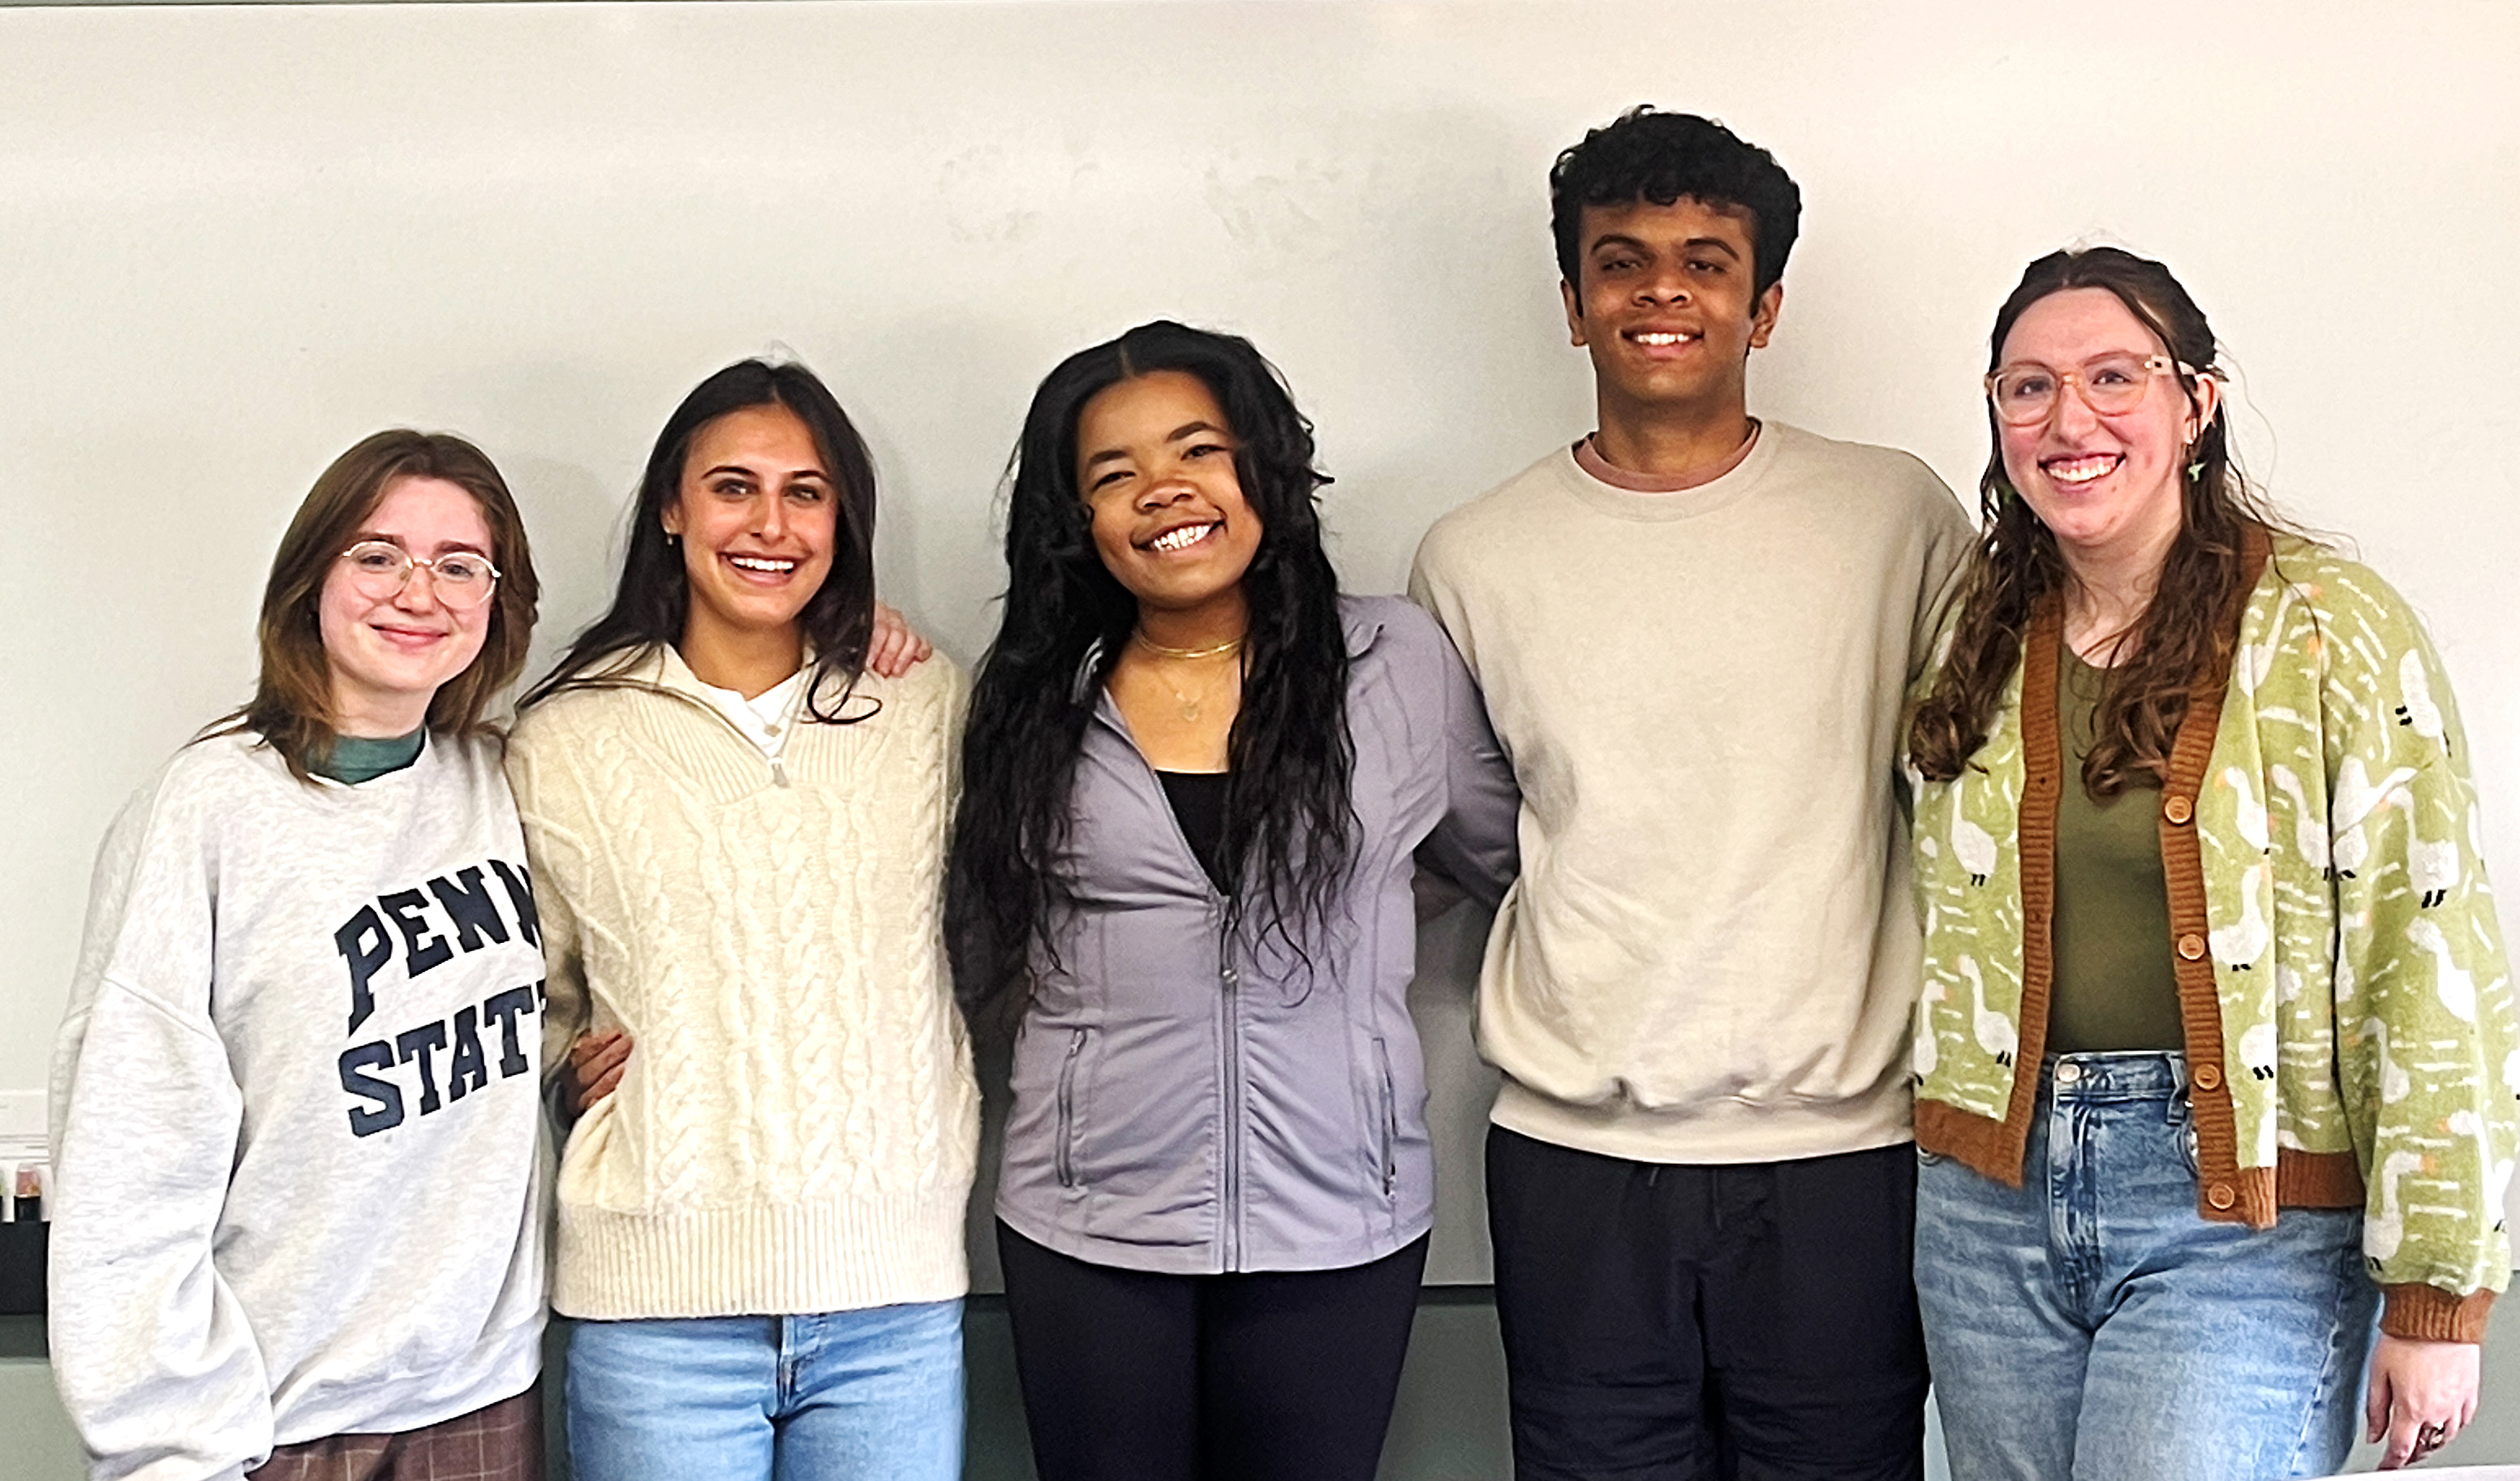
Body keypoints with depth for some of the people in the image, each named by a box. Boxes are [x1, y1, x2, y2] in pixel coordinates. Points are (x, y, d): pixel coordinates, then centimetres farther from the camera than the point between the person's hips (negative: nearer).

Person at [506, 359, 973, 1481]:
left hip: (894, 1283, 1)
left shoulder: (929, 709, 6)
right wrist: (573, 1063, -3)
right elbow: (528, 984, 14)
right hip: (660, 1291, -1)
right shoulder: (565, 739, 5)